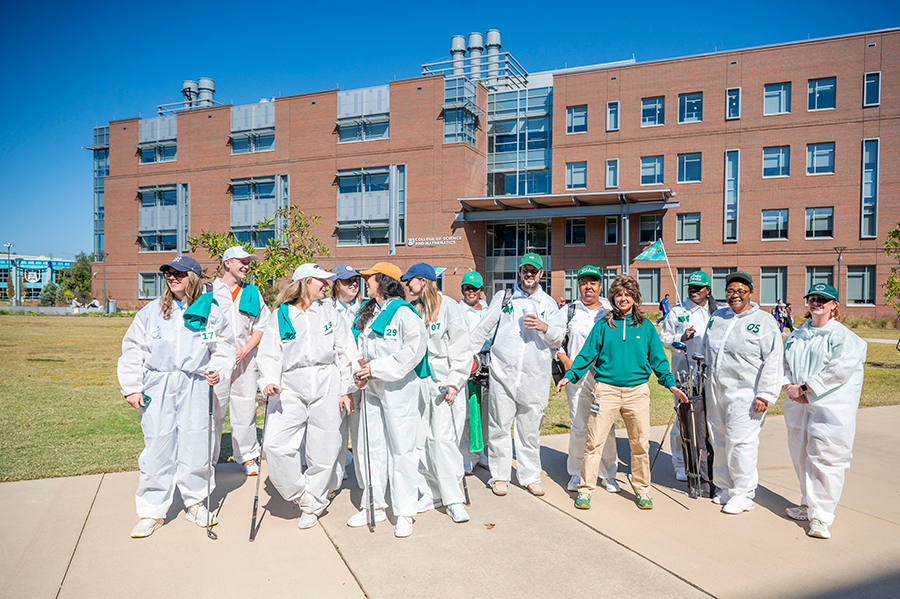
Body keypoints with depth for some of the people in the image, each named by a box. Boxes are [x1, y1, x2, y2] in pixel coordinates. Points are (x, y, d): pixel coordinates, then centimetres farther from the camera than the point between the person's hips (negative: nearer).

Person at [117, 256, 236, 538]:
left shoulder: (210, 312, 3)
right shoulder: (151, 311, 4)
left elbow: (223, 347, 12)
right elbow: (133, 349, 7)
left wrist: (218, 370, -5)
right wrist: (131, 387, 2)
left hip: (196, 386, 0)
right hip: (157, 386, 0)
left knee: (196, 445, 4)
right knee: (157, 448, 2)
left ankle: (195, 503, 24)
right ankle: (152, 511, 17)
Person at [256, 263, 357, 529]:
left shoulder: (329, 312, 11)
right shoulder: (280, 316, 7)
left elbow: (345, 351, 12)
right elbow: (270, 356, 5)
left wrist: (347, 389, 6)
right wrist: (269, 382, -13)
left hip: (327, 385, 1)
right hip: (291, 387, -1)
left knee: (323, 450, 3)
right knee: (275, 444, -15)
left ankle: (313, 504, 25)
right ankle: (302, 494, 7)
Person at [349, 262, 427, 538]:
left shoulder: (402, 312, -11)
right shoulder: (369, 313, 15)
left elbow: (414, 347, -20)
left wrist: (377, 368, -17)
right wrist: (362, 372, 3)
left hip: (398, 388, -8)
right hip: (372, 388, 8)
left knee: (401, 448, -1)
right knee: (369, 446, 11)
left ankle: (405, 513, 11)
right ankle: (373, 505, 26)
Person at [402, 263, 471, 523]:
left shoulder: (448, 306, -4)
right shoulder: (411, 309, 12)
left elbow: (461, 347, -6)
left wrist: (454, 382, -12)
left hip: (443, 381, -5)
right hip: (417, 381, 5)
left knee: (442, 438, -10)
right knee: (419, 439, 4)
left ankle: (453, 500, 1)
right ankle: (432, 493, 19)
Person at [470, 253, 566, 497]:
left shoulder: (549, 304, 13)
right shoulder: (503, 298, 13)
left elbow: (558, 338, 5)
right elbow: (483, 328, 15)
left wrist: (545, 328, -15)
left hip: (534, 376, 1)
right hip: (502, 373, 0)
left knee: (530, 429, 6)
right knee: (500, 426, 0)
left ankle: (530, 476, 20)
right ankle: (499, 475, 14)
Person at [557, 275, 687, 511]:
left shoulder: (646, 327, 9)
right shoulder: (603, 325, 5)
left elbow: (657, 359, 12)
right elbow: (587, 354, 4)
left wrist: (670, 383, 3)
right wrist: (570, 375, -6)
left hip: (637, 391, 2)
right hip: (606, 389, -1)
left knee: (640, 444, 9)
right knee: (594, 441, -1)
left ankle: (642, 490, 27)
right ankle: (585, 490, 12)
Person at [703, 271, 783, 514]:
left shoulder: (764, 322, -5)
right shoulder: (717, 317, 13)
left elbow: (773, 361, -9)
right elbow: (706, 350, 24)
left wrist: (765, 395, -14)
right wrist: (705, 379, 22)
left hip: (744, 393, -6)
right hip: (715, 391, 6)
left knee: (740, 441, -5)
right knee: (719, 441, 11)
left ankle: (743, 494, 8)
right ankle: (724, 487, 25)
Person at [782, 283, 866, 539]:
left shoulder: (845, 337, -5)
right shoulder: (796, 335, 15)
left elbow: (839, 371, -17)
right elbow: (784, 363, 13)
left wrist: (804, 388, -17)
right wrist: (789, 387, -6)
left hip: (831, 410, -6)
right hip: (798, 408, 6)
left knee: (824, 461, -7)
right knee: (802, 459, 13)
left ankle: (820, 517, -1)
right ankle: (808, 504, 29)